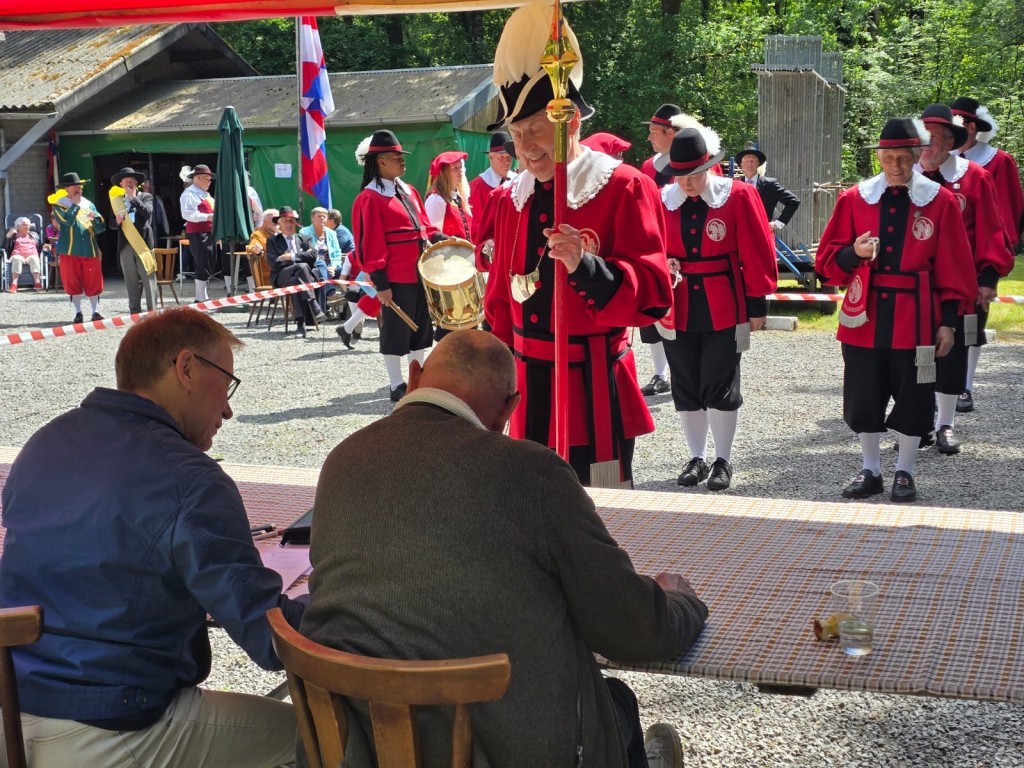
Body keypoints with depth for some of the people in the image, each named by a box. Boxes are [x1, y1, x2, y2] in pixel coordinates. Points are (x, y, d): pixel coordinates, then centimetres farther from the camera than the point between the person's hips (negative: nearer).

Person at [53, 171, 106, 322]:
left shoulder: (89, 204, 12)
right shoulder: (60, 205, 2)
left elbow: (100, 228, 8)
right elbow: (67, 220, -18)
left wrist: (95, 218, -12)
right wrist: (75, 204, -11)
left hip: (90, 250, 2)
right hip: (70, 251, -2)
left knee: (93, 282, 1)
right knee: (73, 283, 2)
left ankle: (96, 312, 9)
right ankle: (78, 313, 11)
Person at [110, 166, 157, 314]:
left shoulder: (146, 197, 7)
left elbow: (147, 212, -12)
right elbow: (112, 224, 13)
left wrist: (133, 197, -8)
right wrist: (117, 221, -9)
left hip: (143, 243, -3)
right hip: (125, 245, 3)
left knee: (148, 279, -6)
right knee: (131, 282, 6)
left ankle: (151, 312, -5)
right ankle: (134, 312, 10)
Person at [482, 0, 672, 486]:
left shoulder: (624, 190, -8)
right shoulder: (510, 199, 10)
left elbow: (652, 296, -15)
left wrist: (585, 264, -30)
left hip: (593, 388, -5)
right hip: (528, 389, 6)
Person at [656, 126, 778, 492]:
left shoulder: (738, 196, -6)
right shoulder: (662, 201, 1)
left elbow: (756, 255, -4)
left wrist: (757, 304, -4)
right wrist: (662, 267, -10)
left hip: (724, 310, -3)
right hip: (678, 310, 3)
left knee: (720, 388, 1)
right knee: (685, 388, 10)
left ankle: (723, 460, 15)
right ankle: (697, 457, 24)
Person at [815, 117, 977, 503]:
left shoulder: (940, 202, -1)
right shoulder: (854, 199, 2)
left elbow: (953, 268, 1)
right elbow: (828, 262, 4)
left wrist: (948, 321, -3)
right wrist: (853, 253, -17)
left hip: (915, 319, -1)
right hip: (864, 319, 2)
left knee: (912, 400, 5)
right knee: (864, 399, 8)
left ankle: (904, 473, 20)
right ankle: (870, 471, 22)